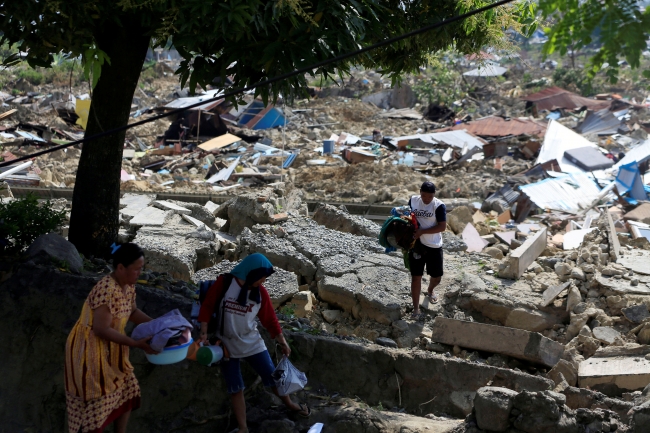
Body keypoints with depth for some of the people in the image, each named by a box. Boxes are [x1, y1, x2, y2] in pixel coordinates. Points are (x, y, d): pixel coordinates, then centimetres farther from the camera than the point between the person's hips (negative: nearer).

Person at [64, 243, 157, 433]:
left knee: (126, 392, 17)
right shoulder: (106, 289, -30)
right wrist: (137, 344, -29)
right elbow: (101, 330, -30)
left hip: (110, 350, 9)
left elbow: (132, 312, 16)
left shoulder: (128, 286, -1)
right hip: (90, 350, -9)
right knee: (94, 403, 0)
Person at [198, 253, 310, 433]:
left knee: (273, 377, 11)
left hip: (253, 344, 2)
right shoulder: (224, 283, -14)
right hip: (227, 346, -2)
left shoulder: (260, 292, -6)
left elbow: (269, 318, 3)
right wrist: (204, 333, -15)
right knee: (235, 389, 4)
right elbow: (207, 306, -10)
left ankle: (289, 404, 37)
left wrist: (282, 341, 4)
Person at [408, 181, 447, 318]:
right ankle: (416, 308, 11)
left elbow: (442, 227, -18)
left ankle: (430, 290, 48)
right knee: (416, 276, 1)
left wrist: (422, 231, -24)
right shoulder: (413, 201, -4)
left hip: (434, 246, -1)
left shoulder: (439, 206, -15)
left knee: (437, 276, 13)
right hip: (416, 245, 1)